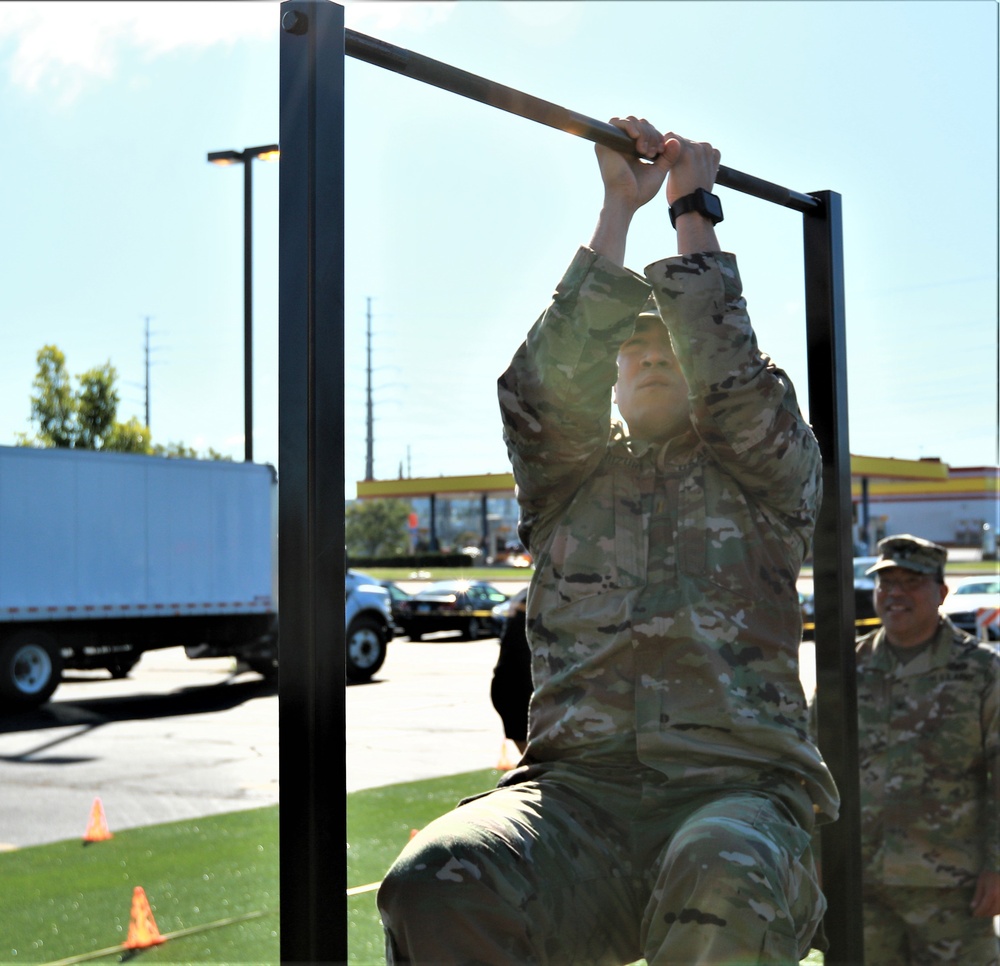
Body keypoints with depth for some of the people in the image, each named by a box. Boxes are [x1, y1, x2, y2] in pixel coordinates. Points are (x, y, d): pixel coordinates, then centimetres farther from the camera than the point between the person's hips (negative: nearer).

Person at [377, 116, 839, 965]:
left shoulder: (771, 477, 19)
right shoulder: (569, 476, 23)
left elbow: (729, 379, 0)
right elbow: (547, 382, 3)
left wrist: (693, 211, 8)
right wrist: (619, 207, 5)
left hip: (734, 783, -1)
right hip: (580, 785, 1)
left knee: (729, 879, -40)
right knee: (439, 881, -33)